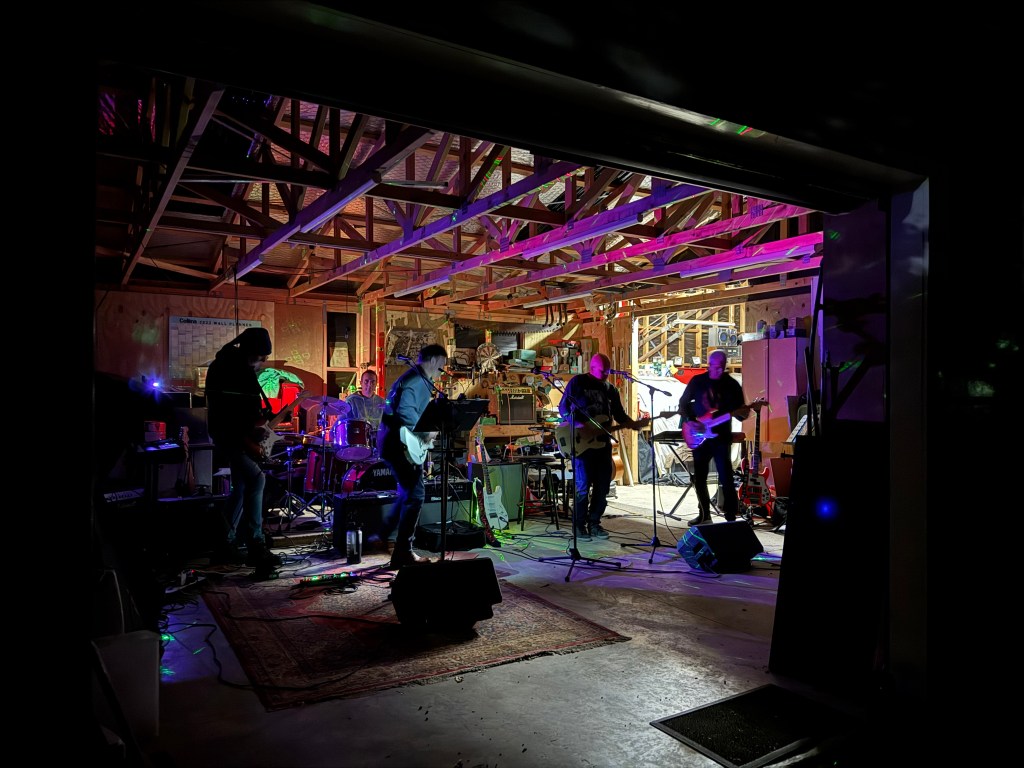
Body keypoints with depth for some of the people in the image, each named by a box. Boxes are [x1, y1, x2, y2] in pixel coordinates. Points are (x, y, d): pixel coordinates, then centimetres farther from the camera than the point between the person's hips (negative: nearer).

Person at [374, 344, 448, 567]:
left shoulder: (416, 379, 18)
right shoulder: (416, 381, -15)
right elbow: (405, 412, -29)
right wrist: (426, 431, -19)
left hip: (396, 443, 11)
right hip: (401, 445, -11)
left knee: (408, 494, 19)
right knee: (415, 496, -6)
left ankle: (380, 537, 27)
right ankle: (403, 553, 1)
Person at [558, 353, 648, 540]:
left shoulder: (610, 389, 13)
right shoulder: (577, 382, -3)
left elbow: (620, 415, 13)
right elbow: (563, 407, -7)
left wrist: (634, 424, -6)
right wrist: (580, 427, -19)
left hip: (603, 442, 6)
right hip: (581, 442, -6)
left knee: (603, 485, 6)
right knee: (583, 486, -7)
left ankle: (594, 523, 19)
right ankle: (579, 525, 7)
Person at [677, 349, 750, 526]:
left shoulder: (732, 384, -1)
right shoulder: (697, 381, 2)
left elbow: (740, 415, 1)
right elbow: (683, 403, 7)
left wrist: (744, 413, -23)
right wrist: (690, 421, -8)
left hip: (722, 437, -2)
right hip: (699, 436, 3)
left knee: (726, 478, -8)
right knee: (698, 478, 10)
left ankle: (731, 517, 0)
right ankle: (704, 514, 25)